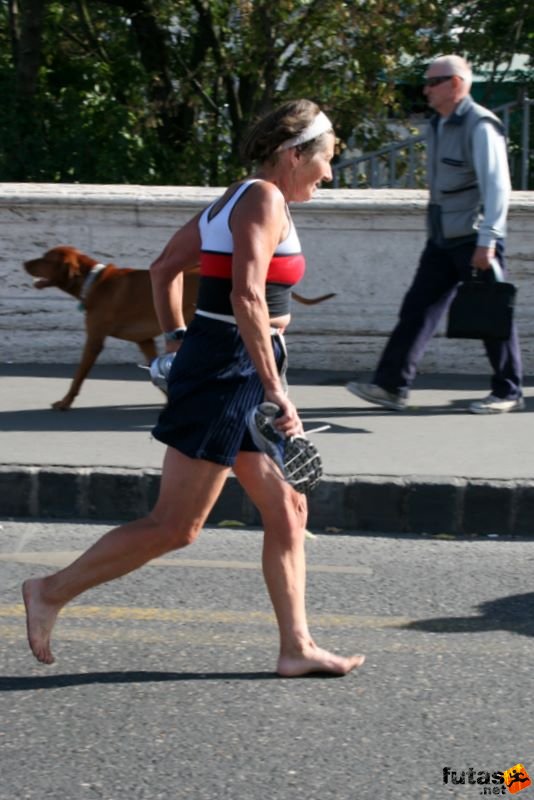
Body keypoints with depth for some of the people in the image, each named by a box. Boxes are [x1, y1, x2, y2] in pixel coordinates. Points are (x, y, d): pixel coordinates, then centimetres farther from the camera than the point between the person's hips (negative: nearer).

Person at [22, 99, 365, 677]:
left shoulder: (235, 198, 15)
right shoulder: (265, 200, -14)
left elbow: (164, 268, 21)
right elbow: (247, 297, -26)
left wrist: (177, 342, 24)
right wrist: (274, 390, -26)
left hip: (207, 364, 10)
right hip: (229, 369, -10)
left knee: (287, 511, 11)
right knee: (175, 527, -4)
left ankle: (297, 648, 15)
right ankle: (52, 592, 5)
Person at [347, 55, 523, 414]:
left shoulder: (480, 127, -15)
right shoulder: (438, 126, 13)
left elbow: (497, 186, -20)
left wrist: (487, 240, -24)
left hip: (475, 240, -8)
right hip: (443, 239, 9)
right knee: (417, 308, 3)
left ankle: (508, 392, 14)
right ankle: (392, 386, 3)